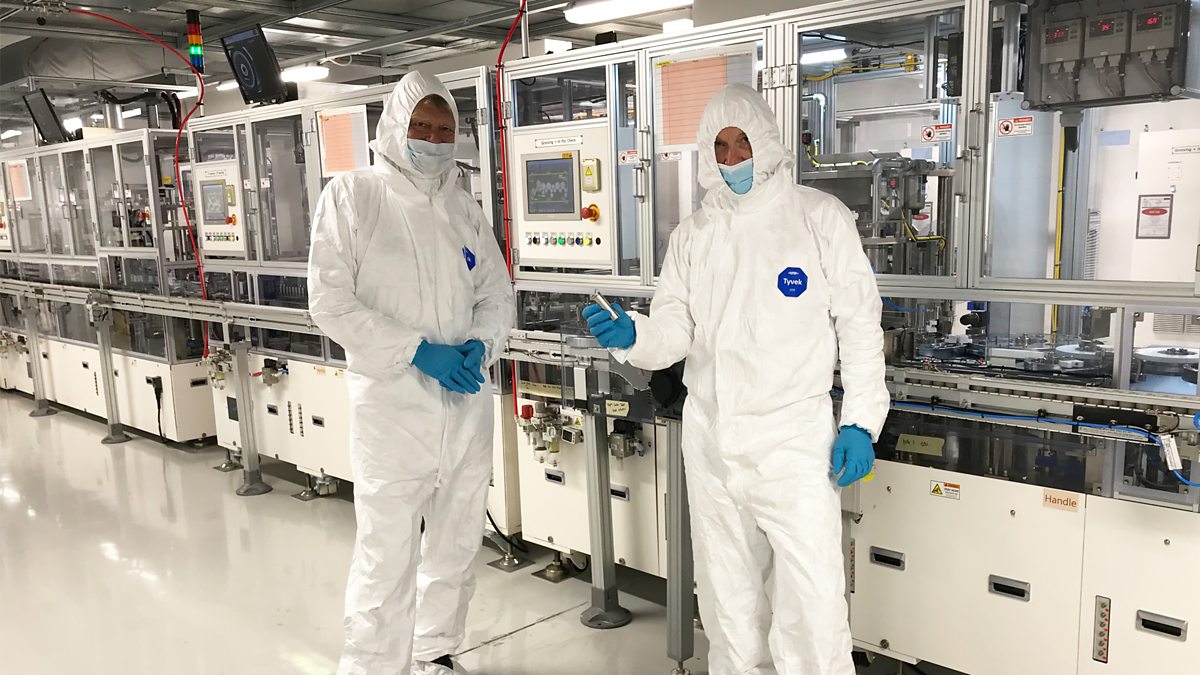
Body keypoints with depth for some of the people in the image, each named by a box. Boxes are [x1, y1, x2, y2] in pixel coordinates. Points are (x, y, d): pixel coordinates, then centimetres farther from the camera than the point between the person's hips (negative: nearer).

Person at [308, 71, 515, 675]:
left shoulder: (465, 210, 11)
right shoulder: (352, 197, -4)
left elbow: (497, 295, 15)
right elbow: (331, 303, -11)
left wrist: (481, 344, -7)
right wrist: (417, 351, -17)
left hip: (467, 404, 6)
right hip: (392, 405, -5)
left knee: (456, 545, 17)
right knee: (387, 558, -4)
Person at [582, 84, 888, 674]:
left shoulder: (819, 218, -2)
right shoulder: (694, 234, 8)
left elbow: (859, 323, -2)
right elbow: (676, 332, 5)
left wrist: (860, 422, -8)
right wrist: (632, 337, -17)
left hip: (794, 435, -4)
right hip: (710, 437, 4)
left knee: (814, 607, -5)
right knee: (728, 602, 16)